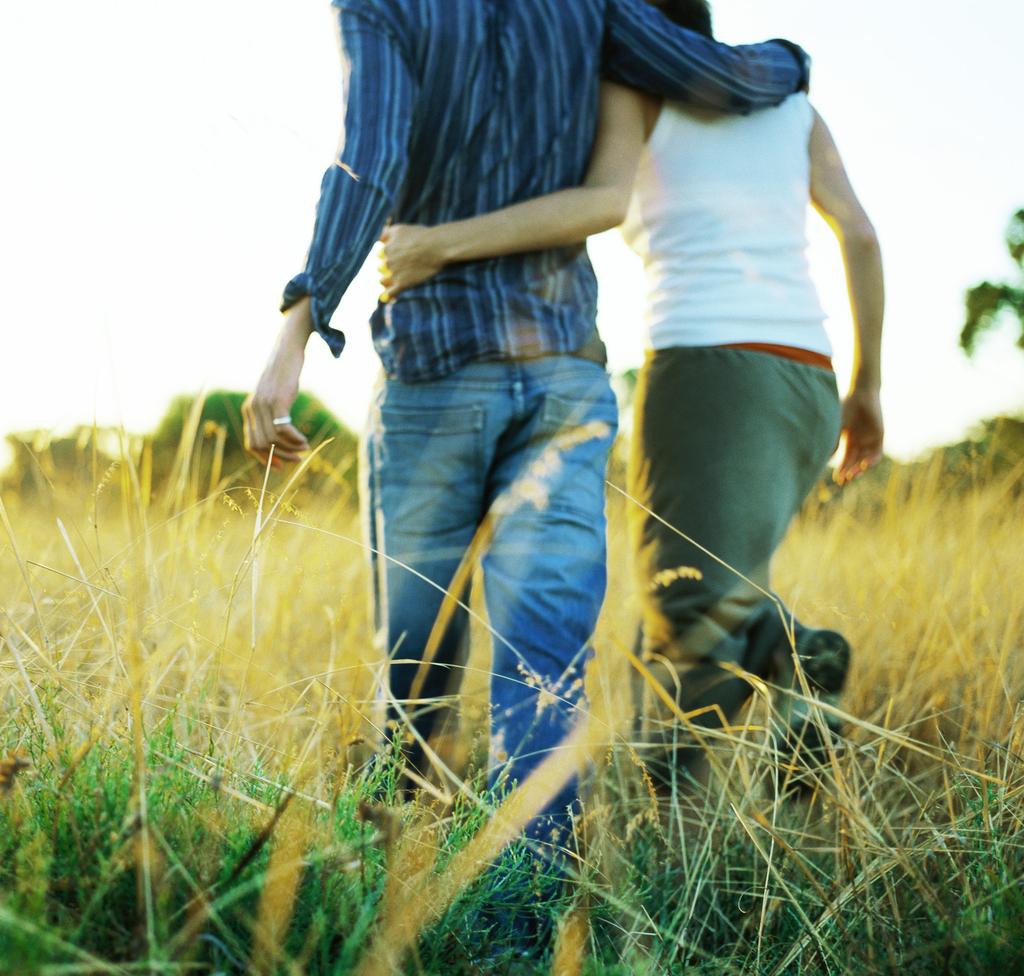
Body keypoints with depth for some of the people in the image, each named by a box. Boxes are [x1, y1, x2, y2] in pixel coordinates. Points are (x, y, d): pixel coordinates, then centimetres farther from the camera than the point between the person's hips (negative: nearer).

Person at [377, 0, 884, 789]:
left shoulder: (630, 89, 7)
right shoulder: (790, 100, 22)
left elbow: (606, 201, -15)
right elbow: (859, 235, 11)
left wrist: (443, 243, -13)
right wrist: (866, 387, 17)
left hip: (705, 384, -6)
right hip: (801, 397, 6)